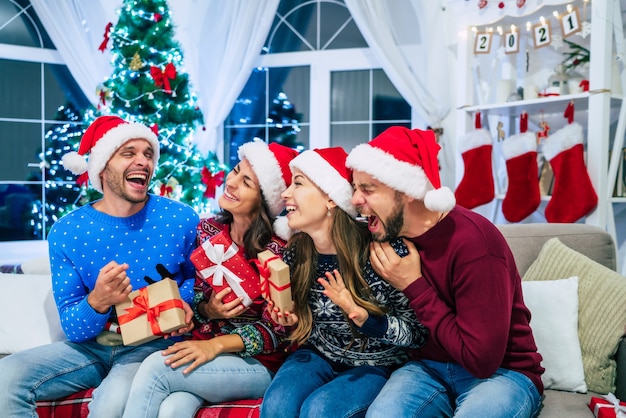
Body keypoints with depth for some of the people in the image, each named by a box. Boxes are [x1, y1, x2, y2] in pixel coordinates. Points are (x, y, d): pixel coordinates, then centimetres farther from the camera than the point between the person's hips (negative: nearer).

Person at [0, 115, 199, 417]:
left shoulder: (181, 219, -7)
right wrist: (98, 302, -29)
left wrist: (185, 303, -13)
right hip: (91, 346, 3)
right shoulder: (66, 232, -6)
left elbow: (197, 277, 11)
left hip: (154, 345, -2)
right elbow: (72, 329, -6)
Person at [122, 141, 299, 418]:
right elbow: (192, 295, 10)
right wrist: (208, 310, -12)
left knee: (155, 367, -26)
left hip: (257, 366, -3)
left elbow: (275, 331, -13)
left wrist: (215, 345, -22)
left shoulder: (276, 249, -14)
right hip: (202, 352, 4)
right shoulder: (208, 229, 3)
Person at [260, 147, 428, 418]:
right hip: (320, 355, 4)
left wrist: (362, 317, -31)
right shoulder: (295, 253, -8)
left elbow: (419, 332, -16)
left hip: (375, 365, -3)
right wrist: (295, 321, -14)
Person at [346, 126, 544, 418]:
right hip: (428, 367, 4)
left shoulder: (473, 241, -24)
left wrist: (414, 286, -21)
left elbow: (481, 359, -23)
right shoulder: (387, 235, -4)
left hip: (502, 372, -3)